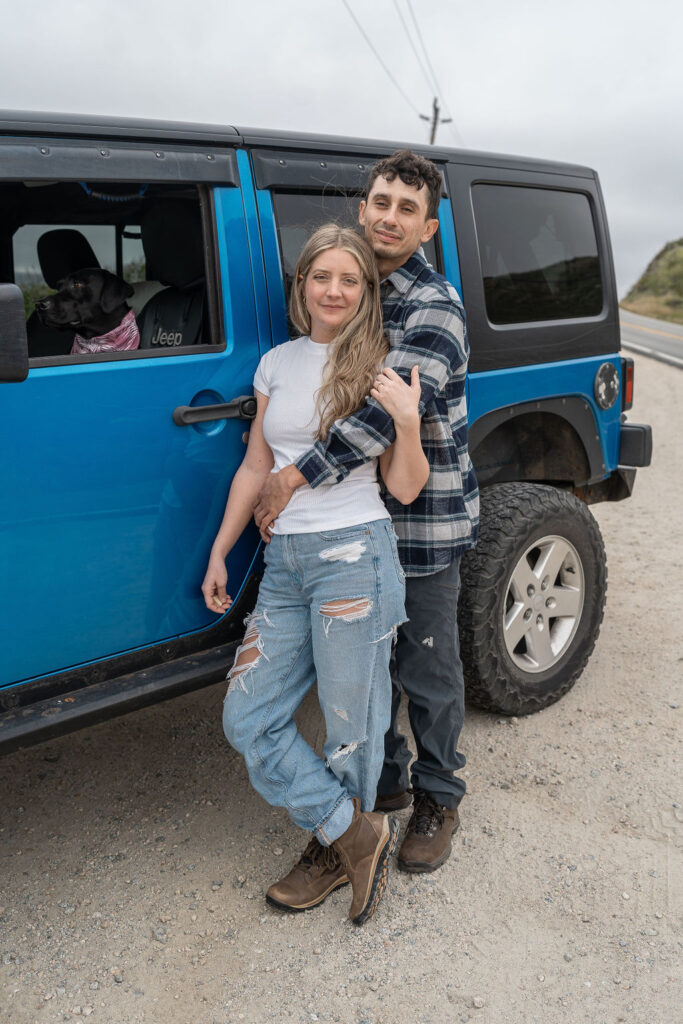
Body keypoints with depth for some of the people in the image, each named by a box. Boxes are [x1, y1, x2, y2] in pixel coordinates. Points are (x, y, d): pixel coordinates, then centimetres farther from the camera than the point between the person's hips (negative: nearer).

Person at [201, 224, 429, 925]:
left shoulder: (380, 370, -1)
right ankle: (358, 833, 19)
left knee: (350, 724, 6)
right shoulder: (277, 363, 12)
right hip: (283, 562, 6)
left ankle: (338, 846, 32)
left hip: (354, 555, -5)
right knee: (246, 721, 4)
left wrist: (407, 421, -20)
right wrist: (219, 553, 17)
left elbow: (405, 489, -3)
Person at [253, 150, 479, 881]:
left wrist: (297, 475, -30)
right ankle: (385, 779, 37)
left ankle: (437, 798, 29)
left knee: (427, 670, 7)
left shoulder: (434, 306, -15)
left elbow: (392, 408, -29)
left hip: (427, 520, -7)